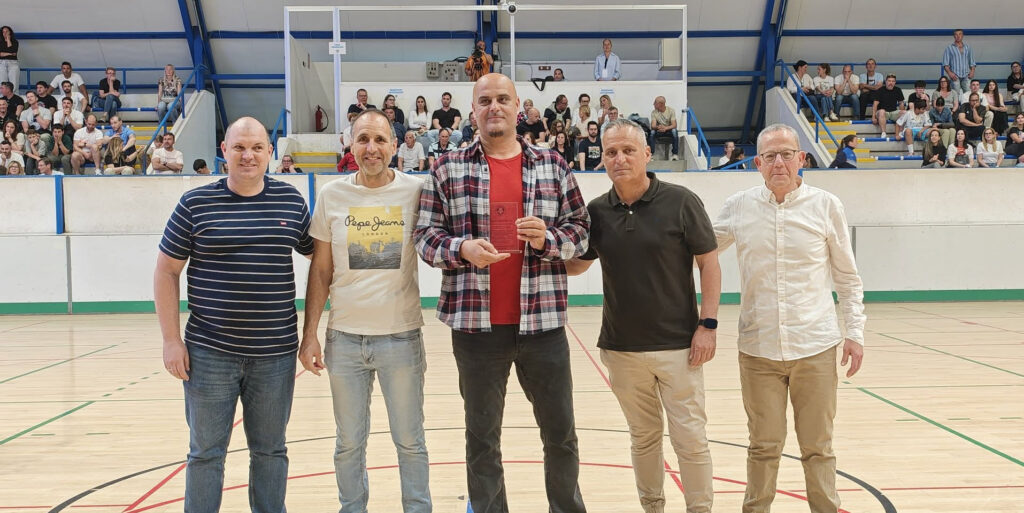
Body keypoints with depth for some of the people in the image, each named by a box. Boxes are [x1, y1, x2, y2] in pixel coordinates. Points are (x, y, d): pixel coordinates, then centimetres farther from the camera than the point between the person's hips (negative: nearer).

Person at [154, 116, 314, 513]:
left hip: (276, 352, 2)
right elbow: (166, 272, 2)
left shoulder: (292, 202, 3)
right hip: (209, 353, -1)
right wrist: (171, 339, -4)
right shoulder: (195, 203, -2)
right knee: (206, 452, 9)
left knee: (270, 450, 13)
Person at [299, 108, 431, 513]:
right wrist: (309, 336, 3)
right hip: (344, 339, 2)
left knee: (410, 441, 10)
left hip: (401, 337, -1)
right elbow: (320, 272, 5)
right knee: (349, 443, 14)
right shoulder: (332, 196, 1)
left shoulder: (415, 191, -4)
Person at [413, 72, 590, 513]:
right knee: (482, 437, 11)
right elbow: (425, 236, 3)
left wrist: (548, 238, -12)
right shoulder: (448, 169, 4)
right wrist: (463, 249, -16)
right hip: (476, 324, -1)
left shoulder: (552, 166, 7)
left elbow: (580, 229, 8)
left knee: (560, 432, 11)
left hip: (543, 321, 1)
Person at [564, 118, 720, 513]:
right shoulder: (596, 211, 2)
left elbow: (709, 263, -4)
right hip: (621, 347, 3)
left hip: (677, 344, -3)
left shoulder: (681, 202, -7)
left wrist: (708, 324, -10)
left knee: (690, 438, 3)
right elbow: (576, 265, 12)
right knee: (643, 436, 16)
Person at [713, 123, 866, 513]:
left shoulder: (826, 206, 1)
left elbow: (847, 278, 7)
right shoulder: (739, 207, 2)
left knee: (817, 447, 9)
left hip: (815, 347, 0)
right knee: (764, 447, 9)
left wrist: (855, 332, 2)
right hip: (758, 348, 1)